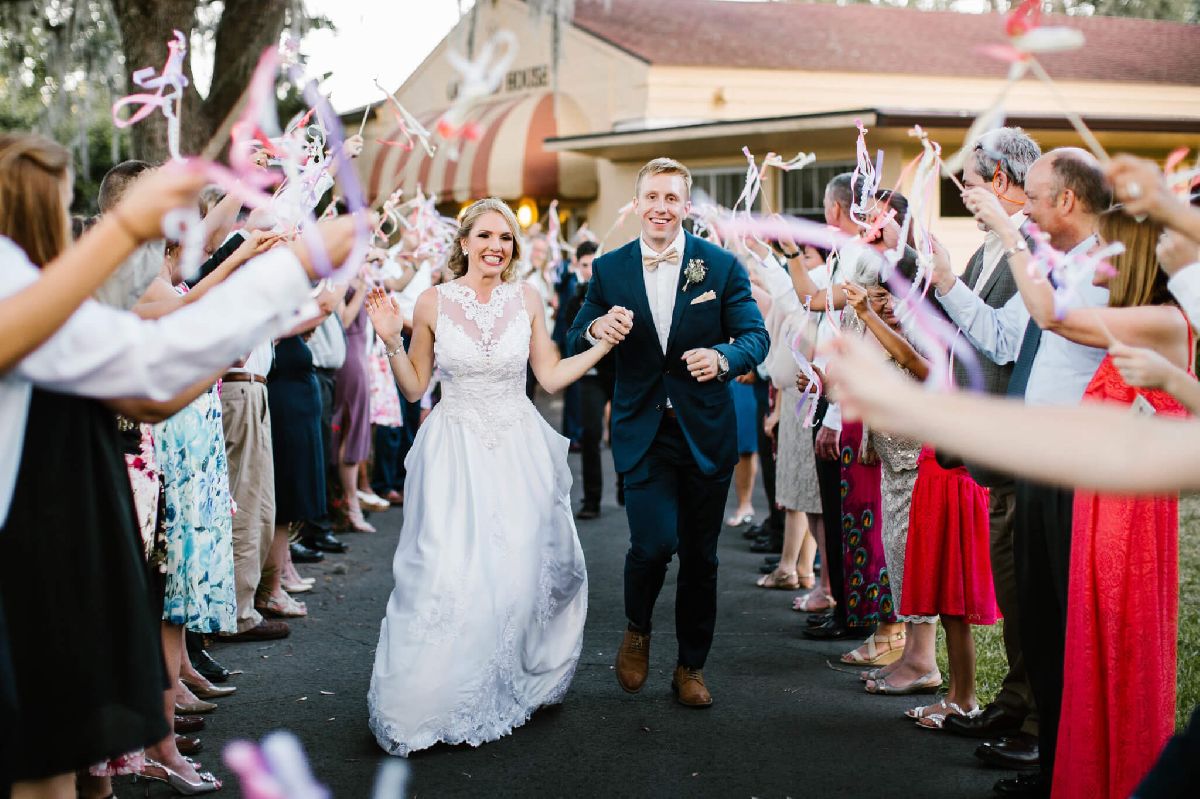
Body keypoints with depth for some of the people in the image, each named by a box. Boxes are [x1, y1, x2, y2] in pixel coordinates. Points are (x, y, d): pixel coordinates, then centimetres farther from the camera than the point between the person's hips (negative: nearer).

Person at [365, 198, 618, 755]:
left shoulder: (527, 300, 3)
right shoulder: (433, 303, -2)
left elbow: (550, 376, 8)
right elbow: (413, 388, 5)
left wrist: (604, 345, 1)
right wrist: (392, 342, -10)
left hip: (517, 450, 2)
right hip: (454, 451, -2)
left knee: (520, 570, 1)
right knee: (449, 575, -9)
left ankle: (513, 687, 23)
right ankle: (438, 700, 6)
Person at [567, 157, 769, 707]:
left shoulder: (721, 265, -1)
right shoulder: (608, 270, 2)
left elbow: (756, 336, -3)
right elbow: (574, 346, 4)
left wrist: (722, 357, -25)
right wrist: (596, 330, -20)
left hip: (706, 430, 1)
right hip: (643, 430, -1)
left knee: (700, 556, 9)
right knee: (654, 541, -16)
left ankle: (691, 667, 27)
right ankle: (637, 630, 16)